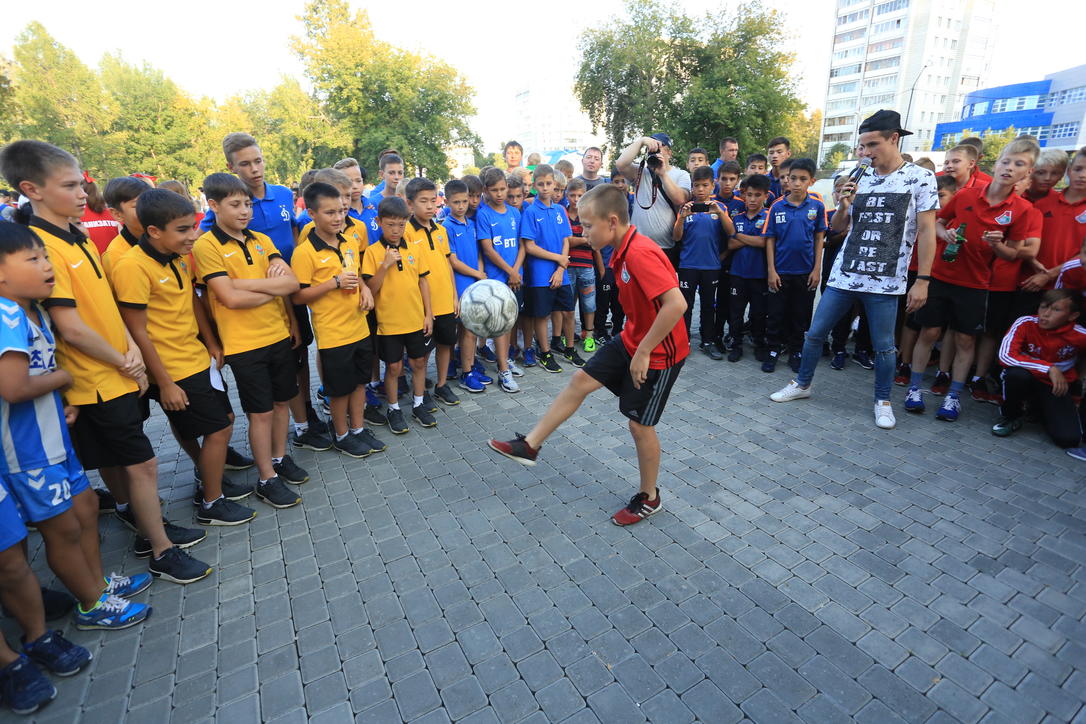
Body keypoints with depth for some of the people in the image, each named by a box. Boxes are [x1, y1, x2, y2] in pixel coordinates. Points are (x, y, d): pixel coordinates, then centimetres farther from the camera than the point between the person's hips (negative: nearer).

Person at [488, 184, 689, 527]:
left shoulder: (640, 253, -28)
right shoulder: (624, 251, 2)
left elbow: (676, 304, -36)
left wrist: (643, 351, -29)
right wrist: (634, 342, 14)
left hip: (658, 353, -9)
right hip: (631, 341, 9)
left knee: (639, 425, 4)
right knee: (580, 380, 9)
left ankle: (649, 498, 28)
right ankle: (529, 445, 21)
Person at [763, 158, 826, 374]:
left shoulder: (817, 206, -1)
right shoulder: (777, 207, -2)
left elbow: (819, 238, 3)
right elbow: (770, 239, 0)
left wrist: (817, 269, -2)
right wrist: (771, 270, -5)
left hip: (806, 272, 1)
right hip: (780, 271, -1)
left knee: (801, 315, 9)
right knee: (776, 313, 6)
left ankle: (795, 352, 23)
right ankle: (773, 350, 19)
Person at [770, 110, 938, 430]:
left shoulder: (920, 178, -2)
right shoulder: (860, 181, 9)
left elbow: (927, 231, -4)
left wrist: (922, 279, -10)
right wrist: (843, 205, -7)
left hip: (885, 281, -4)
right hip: (843, 274, 4)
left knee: (884, 346, 5)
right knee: (815, 333, 7)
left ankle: (883, 401, 23)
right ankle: (802, 384, 25)